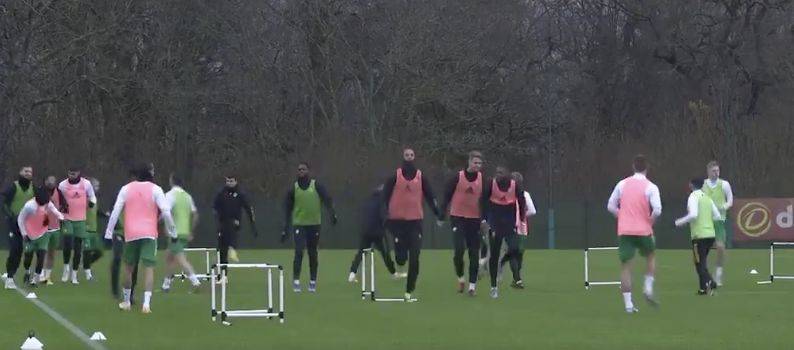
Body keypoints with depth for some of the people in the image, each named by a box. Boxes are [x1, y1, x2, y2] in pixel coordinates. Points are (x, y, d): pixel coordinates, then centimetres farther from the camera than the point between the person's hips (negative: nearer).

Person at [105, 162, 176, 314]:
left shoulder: (126, 189, 6)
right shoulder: (155, 189, -1)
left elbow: (115, 212, 3)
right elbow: (166, 212, -8)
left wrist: (109, 232, 6)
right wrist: (172, 230, 3)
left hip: (130, 234, 2)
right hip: (149, 233, -2)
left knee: (128, 268, 17)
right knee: (149, 268, -5)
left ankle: (126, 302, 26)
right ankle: (146, 303, -18)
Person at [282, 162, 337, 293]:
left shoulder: (316, 185, 2)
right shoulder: (293, 188, 5)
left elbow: (327, 199, -6)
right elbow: (287, 209, 10)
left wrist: (332, 213, -25)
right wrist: (285, 229, 8)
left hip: (314, 224, 1)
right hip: (299, 224, -1)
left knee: (313, 254, 7)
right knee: (299, 252, -14)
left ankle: (313, 282, 17)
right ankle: (296, 281, -12)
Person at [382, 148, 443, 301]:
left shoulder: (420, 177, 8)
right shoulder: (395, 176, 2)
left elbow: (430, 196, 9)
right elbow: (385, 196, 2)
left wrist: (438, 213, -1)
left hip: (415, 220, 1)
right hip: (398, 220, -1)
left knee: (414, 259, -6)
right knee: (401, 258, -4)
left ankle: (409, 291, 0)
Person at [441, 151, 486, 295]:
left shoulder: (483, 179, 4)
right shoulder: (458, 177, -3)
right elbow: (447, 196, 2)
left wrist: (484, 218, -1)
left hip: (475, 219, 2)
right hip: (458, 218, -2)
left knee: (474, 253, 2)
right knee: (459, 250, -13)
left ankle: (472, 284, 8)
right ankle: (460, 278, 8)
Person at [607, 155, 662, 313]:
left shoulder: (622, 184, 5)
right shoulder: (651, 187, -5)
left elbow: (611, 206, 8)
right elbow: (657, 210, -16)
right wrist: (651, 221, 2)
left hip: (624, 230, 2)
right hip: (643, 230, -1)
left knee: (625, 266, 3)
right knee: (651, 257, 25)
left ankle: (628, 304, -3)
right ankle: (648, 288, 8)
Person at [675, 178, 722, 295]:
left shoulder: (693, 196, -7)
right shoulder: (708, 198, 14)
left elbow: (693, 215, -21)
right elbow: (718, 217, 13)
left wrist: (681, 222, -7)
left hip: (699, 235, -7)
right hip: (710, 234, 7)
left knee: (699, 263, -3)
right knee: (703, 261, 19)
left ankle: (709, 282, -24)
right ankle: (704, 288, 19)